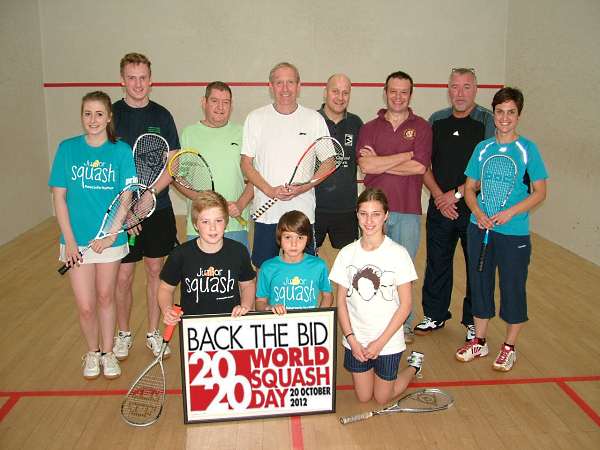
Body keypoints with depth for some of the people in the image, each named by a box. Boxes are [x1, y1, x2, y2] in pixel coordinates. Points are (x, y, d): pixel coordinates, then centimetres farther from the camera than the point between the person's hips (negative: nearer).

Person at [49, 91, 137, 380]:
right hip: (77, 240, 0)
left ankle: (107, 353, 32)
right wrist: (69, 240, -7)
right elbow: (59, 197, -1)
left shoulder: (121, 151, -5)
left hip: (111, 239, 0)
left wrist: (110, 234, -14)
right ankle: (92, 353, 29)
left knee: (105, 297, 13)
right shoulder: (67, 149, -2)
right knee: (85, 306, 2)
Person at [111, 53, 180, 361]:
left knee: (155, 271, 10)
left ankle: (153, 333, 25)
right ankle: (123, 333, 25)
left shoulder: (162, 116, 3)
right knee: (123, 276, 4)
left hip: (158, 209, 2)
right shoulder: (111, 114, -1)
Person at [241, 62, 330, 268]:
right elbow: (246, 164, 3)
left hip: (303, 212, 0)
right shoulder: (255, 118, 4)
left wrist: (303, 187, -12)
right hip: (266, 213, 0)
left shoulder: (315, 119, 4)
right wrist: (270, 190, -12)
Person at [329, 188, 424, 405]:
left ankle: (414, 365, 36)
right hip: (356, 341, 3)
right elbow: (341, 301, 0)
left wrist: (380, 342, -13)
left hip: (388, 341, -2)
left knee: (382, 399, 12)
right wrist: (351, 339, -9)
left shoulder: (398, 253, -13)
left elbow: (405, 304, -11)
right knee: (363, 397, 14)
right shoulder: (347, 253, -5)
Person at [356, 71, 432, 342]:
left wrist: (379, 162, -8)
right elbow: (365, 165, -11)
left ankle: (404, 325, 24)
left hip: (408, 211, -1)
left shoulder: (421, 127, 4)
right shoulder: (370, 128, 6)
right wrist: (407, 155, -11)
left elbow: (419, 167, -11)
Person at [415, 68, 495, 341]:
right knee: (437, 264, 12)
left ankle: (474, 322, 23)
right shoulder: (436, 121, 7)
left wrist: (457, 193, -14)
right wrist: (439, 196, -7)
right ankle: (435, 316, 29)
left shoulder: (487, 121, -5)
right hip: (440, 206, 3)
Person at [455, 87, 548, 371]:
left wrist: (510, 212, -18)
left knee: (513, 289, 6)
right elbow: (470, 188, 8)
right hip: (480, 229, 4)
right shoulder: (482, 148, 5)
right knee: (480, 284, 13)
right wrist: (478, 213, -10)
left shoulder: (527, 149, -5)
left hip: (514, 233, -3)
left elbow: (539, 192, -5)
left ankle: (509, 347, 25)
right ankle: (479, 342, 29)